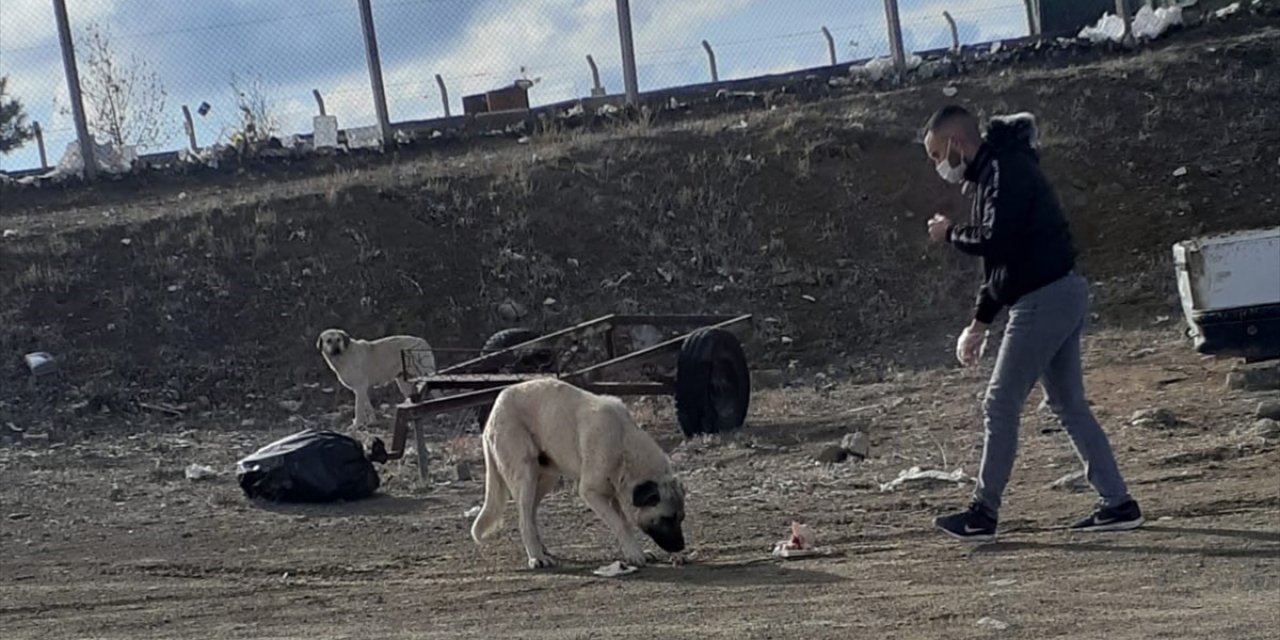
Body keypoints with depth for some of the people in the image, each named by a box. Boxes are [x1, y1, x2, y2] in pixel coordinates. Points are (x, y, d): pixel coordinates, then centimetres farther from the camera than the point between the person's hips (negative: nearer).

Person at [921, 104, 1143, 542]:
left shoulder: (1005, 170, -14)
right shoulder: (990, 173, 19)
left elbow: (996, 241, -26)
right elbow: (999, 257, 24)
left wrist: (950, 235, -7)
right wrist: (980, 323, 22)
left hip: (1044, 300, -11)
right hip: (1062, 296, 11)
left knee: (1000, 406, -4)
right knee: (1069, 405, 12)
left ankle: (984, 513, 2)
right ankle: (1117, 504, 13)